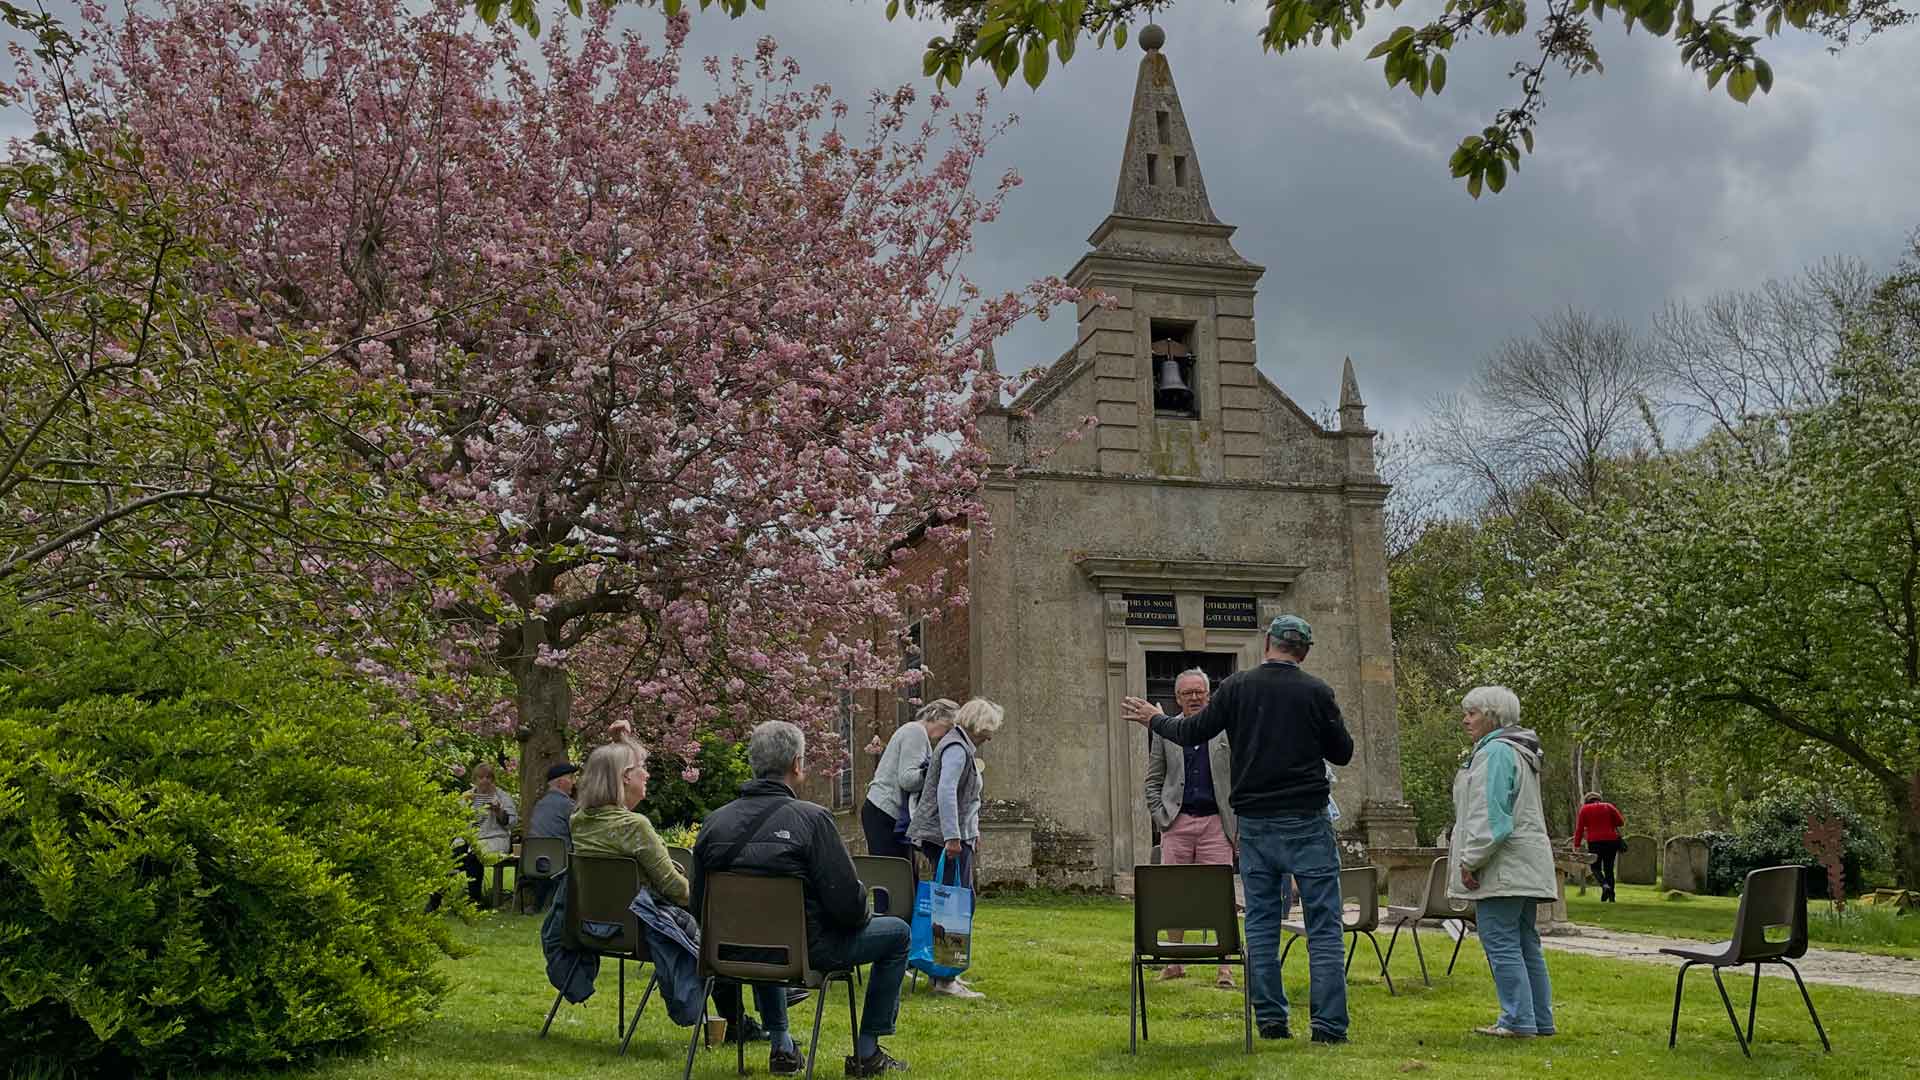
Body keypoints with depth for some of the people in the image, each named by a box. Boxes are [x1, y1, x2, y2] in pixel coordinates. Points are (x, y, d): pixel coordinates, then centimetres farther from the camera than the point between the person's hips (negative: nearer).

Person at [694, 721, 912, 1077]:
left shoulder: (713, 823, -4)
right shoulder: (812, 818, -18)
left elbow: (699, 905, 4)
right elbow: (848, 904, -19)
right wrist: (859, 915, 4)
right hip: (806, 950, -5)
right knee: (897, 932, 14)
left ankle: (781, 1047, 38)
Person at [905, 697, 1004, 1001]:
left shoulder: (963, 747, 21)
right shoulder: (956, 748, -13)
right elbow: (946, 792, -25)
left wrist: (973, 832, 29)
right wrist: (952, 837, -28)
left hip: (958, 837, 11)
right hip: (947, 838, -11)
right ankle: (944, 979, -10)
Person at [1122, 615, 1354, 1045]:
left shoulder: (1236, 687, -1)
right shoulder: (1316, 692, -5)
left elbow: (1192, 733, 4)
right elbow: (1342, 752, 3)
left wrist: (1155, 720, 22)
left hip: (1253, 822, 3)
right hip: (1306, 821, -2)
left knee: (1261, 923, 11)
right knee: (1323, 927, 2)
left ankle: (1270, 1020, 13)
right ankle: (1329, 1024, -1)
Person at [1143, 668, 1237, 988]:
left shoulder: (1227, 731, 7)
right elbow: (1153, 781, 12)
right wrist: (1160, 816, 1)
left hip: (1215, 822, -1)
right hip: (1177, 823, 1)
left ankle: (1224, 967, 0)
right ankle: (1174, 961, 15)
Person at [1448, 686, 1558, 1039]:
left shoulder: (1495, 752, -14)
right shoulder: (1519, 752, 20)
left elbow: (1490, 815, -20)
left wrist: (1471, 860, -16)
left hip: (1504, 866, -11)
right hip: (1525, 869, 11)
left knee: (1500, 941, -8)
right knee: (1525, 942, 13)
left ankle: (1519, 1020, -6)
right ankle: (1540, 1019, 17)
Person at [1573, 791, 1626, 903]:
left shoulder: (1584, 809, 5)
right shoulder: (1608, 806, 8)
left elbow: (1579, 828, 0)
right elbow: (1621, 822, 3)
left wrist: (1576, 845, 1)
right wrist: (1609, 823, 19)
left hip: (1594, 842, -2)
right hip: (1611, 840, 2)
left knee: (1596, 867, 9)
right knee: (1609, 868, 10)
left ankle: (1605, 885, -21)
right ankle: (1611, 898, 8)